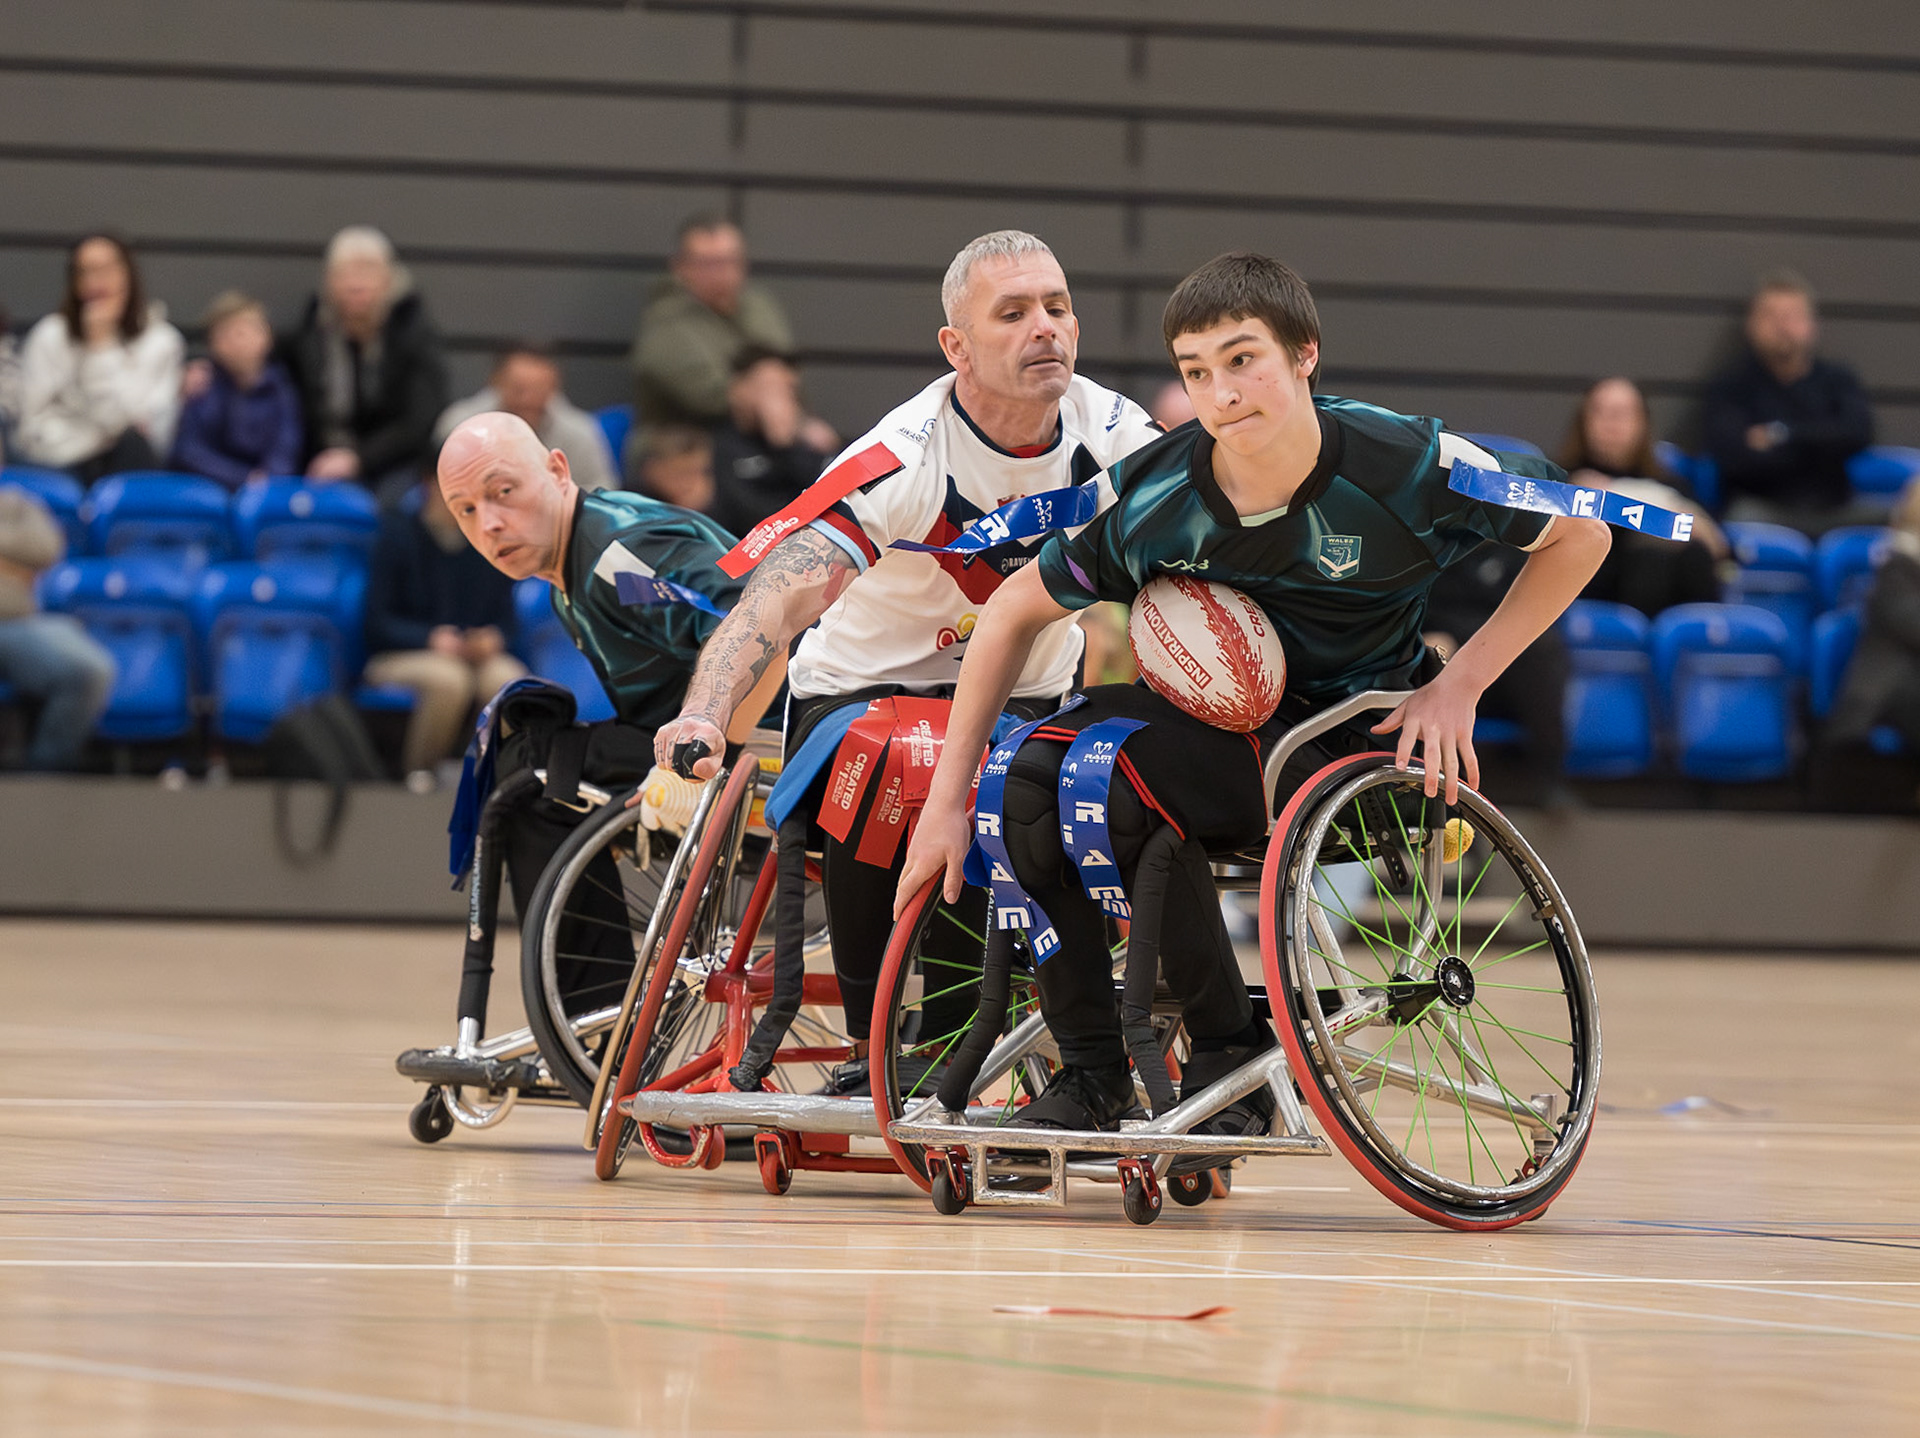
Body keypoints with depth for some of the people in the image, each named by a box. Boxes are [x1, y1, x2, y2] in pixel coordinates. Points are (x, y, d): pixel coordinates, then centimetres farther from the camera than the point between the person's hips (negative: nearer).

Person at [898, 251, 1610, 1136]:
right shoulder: (1153, 498, -13)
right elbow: (1017, 611, 1)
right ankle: (1091, 1072, -8)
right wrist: (947, 801, -4)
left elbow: (1580, 540, -6)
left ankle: (1230, 1053, -15)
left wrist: (1459, 685, -14)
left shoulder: (1409, 467, -21)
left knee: (1113, 776, -29)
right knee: (1033, 778, -22)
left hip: (1361, 736, -4)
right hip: (1222, 721, 4)